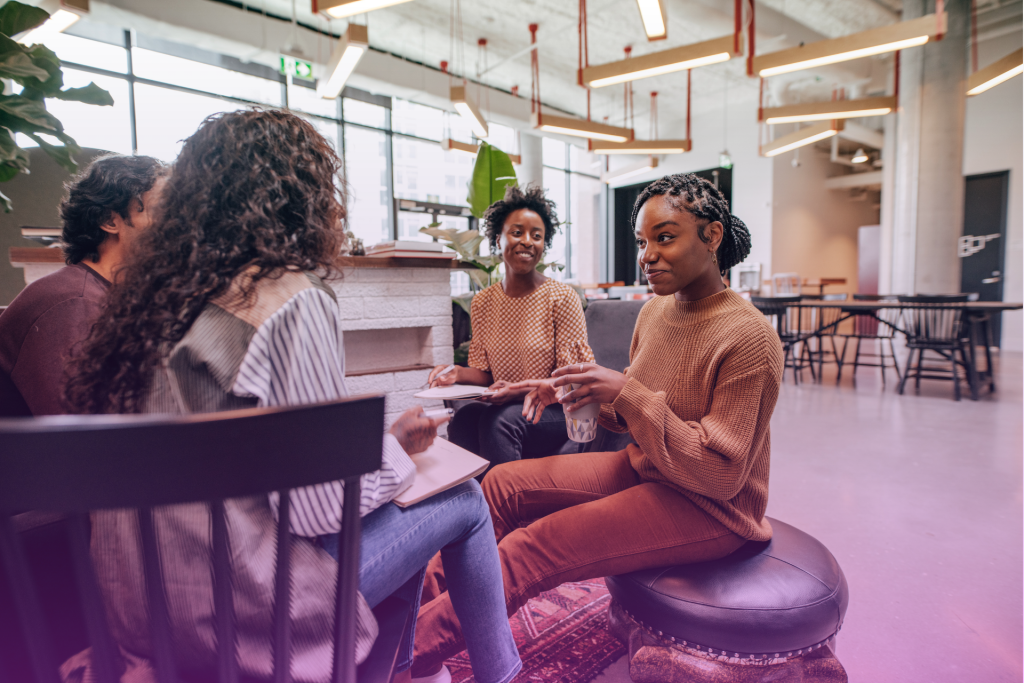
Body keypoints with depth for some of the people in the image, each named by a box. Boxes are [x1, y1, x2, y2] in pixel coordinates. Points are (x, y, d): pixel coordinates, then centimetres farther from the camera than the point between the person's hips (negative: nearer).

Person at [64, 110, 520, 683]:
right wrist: (397, 447, -3)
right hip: (236, 610, -8)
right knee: (465, 502, 6)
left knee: (399, 506, 22)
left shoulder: (173, 290, 4)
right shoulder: (294, 299, -22)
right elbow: (322, 503, -22)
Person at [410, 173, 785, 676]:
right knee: (503, 483, -3)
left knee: (535, 546, -21)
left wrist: (627, 394, -29)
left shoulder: (749, 339, -22)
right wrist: (590, 390, -9)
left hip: (708, 509, -7)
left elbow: (721, 474, -23)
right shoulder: (655, 311, 2)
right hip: (643, 470, 8)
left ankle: (408, 652, -5)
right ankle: (421, 597, 7)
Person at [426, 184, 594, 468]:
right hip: (502, 407, 3)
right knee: (463, 418, -28)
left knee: (500, 418, -32)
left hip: (556, 411, -3)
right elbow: (486, 372, 10)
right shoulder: (482, 302, 6)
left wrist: (521, 390, -23)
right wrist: (459, 373, -11)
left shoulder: (562, 297, -7)